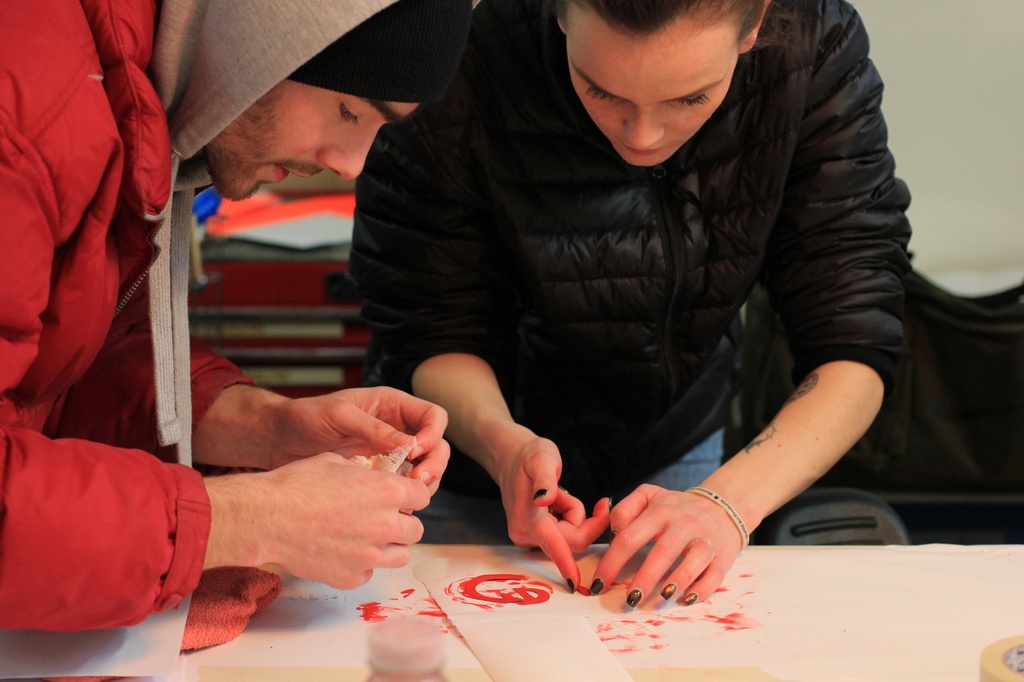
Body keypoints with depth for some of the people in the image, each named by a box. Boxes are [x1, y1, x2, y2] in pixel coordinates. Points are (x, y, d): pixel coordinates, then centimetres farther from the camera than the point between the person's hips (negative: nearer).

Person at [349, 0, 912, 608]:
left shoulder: (816, 52, -26)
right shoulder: (457, 73, -31)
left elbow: (854, 348, -26)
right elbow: (428, 335, -21)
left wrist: (729, 502, -41)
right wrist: (503, 443, -42)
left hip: (679, 456, 2)